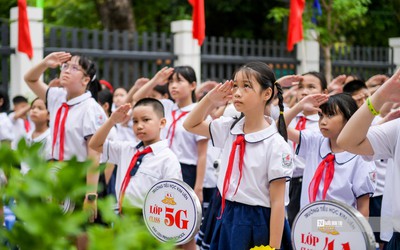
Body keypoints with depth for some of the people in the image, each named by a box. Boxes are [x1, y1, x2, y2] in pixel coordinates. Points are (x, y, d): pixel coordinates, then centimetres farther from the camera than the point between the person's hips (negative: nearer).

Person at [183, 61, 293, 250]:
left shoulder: (276, 144, -15)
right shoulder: (229, 129, 3)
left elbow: (277, 202, -14)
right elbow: (190, 125, 19)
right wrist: (210, 100, 2)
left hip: (260, 225, -6)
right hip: (228, 219, 6)